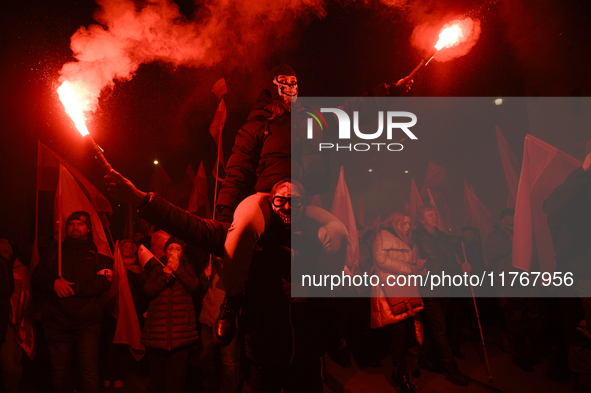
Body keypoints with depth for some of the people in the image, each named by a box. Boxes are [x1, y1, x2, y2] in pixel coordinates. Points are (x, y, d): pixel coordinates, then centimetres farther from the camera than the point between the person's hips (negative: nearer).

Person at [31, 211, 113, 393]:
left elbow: (103, 283, -9)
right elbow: (36, 280, 9)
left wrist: (70, 287, -14)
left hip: (88, 324, -3)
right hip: (57, 323, 3)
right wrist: (53, 283, -12)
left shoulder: (99, 254, 5)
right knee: (60, 371, 11)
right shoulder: (54, 253, 15)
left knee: (89, 370, -3)